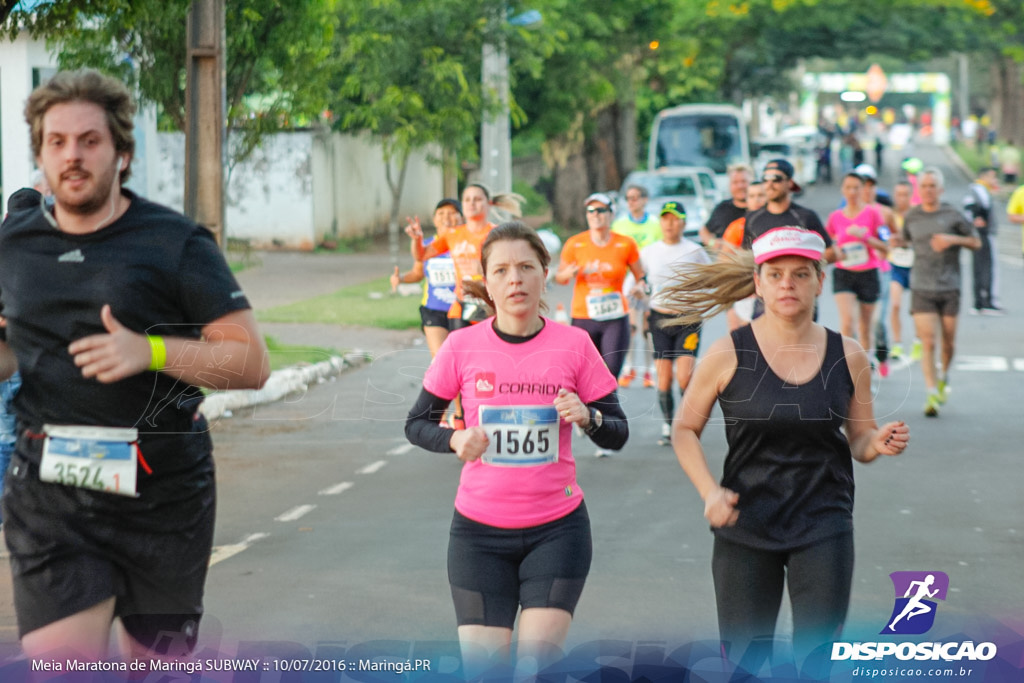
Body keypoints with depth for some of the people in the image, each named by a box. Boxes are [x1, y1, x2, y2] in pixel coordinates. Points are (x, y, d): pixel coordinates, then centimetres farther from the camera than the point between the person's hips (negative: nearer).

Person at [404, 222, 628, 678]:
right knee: (481, 670, -1)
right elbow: (416, 424, 5)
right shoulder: (462, 347, -4)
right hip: (479, 532, 0)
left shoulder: (573, 345, -4)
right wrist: (455, 441, -15)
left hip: (557, 530, 0)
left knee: (537, 665, -7)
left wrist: (587, 417, -20)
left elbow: (618, 434, 2)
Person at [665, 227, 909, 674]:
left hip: (824, 528, 1)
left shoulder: (847, 356, 0)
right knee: (745, 659, 5)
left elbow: (859, 442, 10)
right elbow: (685, 429, 2)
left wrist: (878, 444, -14)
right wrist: (709, 492, -13)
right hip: (745, 528, -1)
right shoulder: (729, 355, -7)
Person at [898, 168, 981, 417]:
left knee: (948, 343, 9)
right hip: (922, 289, 0)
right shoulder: (912, 216, 6)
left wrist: (953, 239, -13)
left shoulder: (952, 216, -2)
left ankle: (944, 378, 38)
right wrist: (898, 244, 2)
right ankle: (932, 394, -11)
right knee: (928, 343, -11)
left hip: (949, 287, 0)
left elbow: (976, 242, 4)